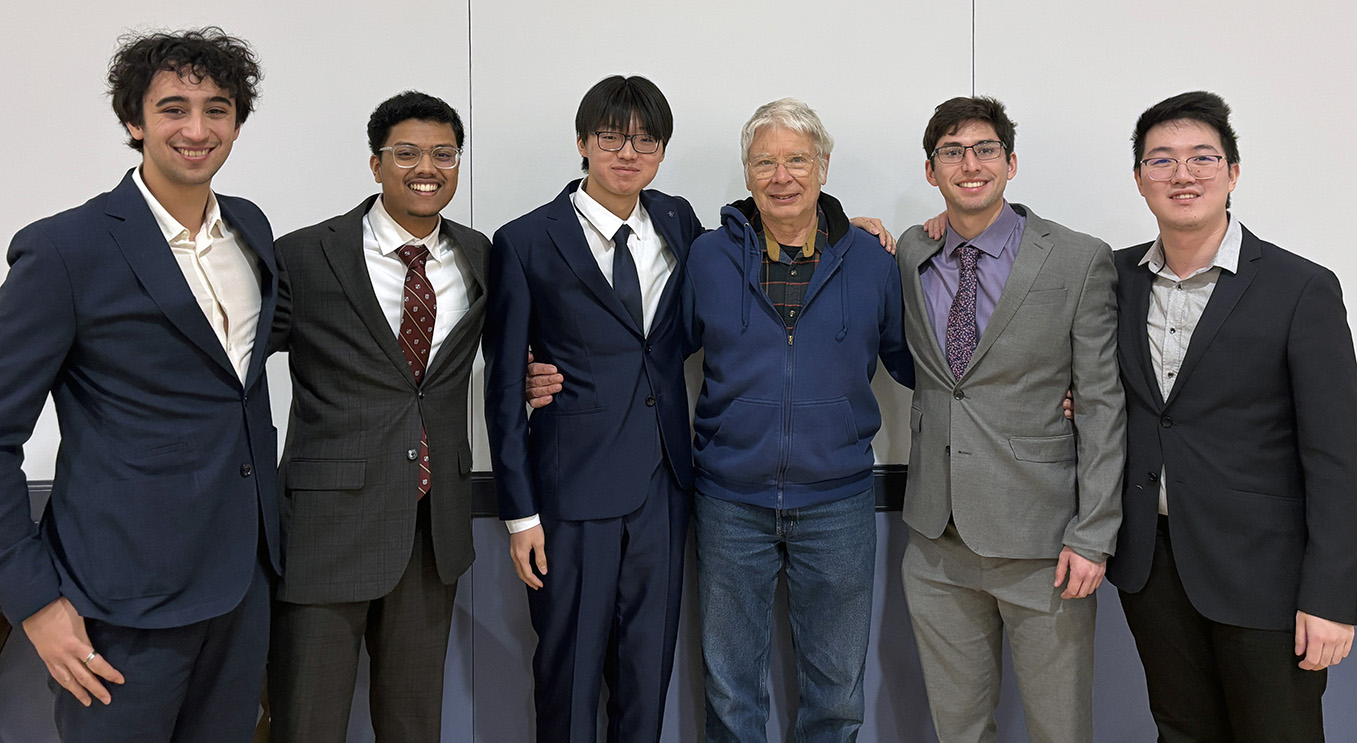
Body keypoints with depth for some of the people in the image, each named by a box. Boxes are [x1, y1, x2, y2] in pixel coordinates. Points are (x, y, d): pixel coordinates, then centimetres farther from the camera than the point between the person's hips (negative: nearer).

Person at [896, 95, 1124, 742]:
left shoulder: (1080, 261, -5)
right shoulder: (909, 257, 6)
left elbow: (1102, 405, -6)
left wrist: (1092, 536, -11)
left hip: (1040, 543, -3)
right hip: (936, 542, 4)